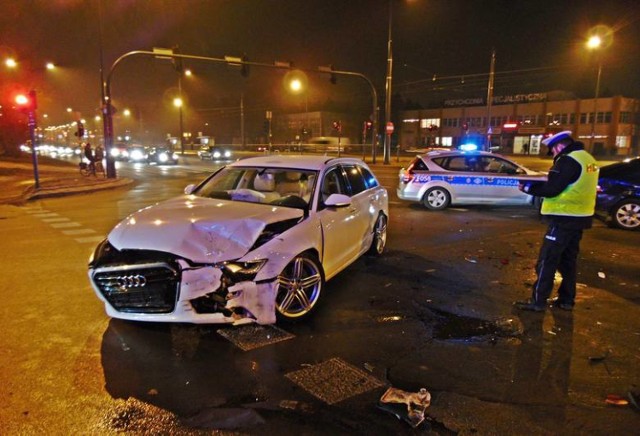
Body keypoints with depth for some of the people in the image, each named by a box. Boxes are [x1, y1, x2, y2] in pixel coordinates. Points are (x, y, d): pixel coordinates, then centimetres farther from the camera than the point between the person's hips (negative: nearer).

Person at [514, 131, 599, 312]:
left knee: (547, 261, -4)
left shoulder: (568, 160, -17)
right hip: (579, 217, 9)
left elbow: (552, 189, -20)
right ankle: (566, 300, 23)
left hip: (564, 219, -9)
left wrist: (528, 187, -8)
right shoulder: (587, 159, 14)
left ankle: (537, 301, 1)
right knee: (568, 260, 16)